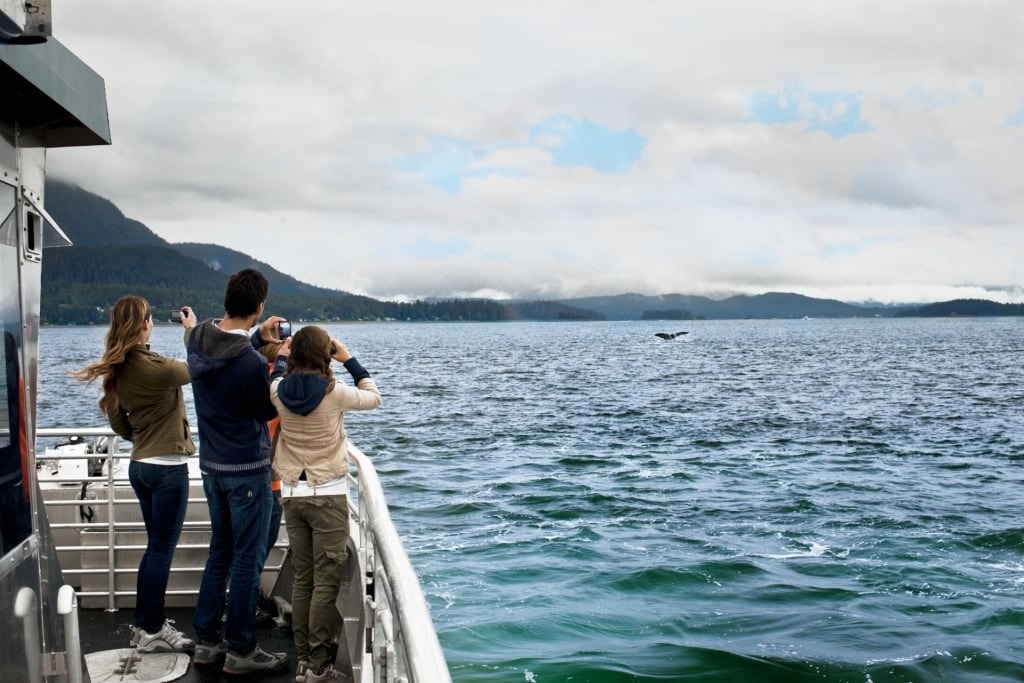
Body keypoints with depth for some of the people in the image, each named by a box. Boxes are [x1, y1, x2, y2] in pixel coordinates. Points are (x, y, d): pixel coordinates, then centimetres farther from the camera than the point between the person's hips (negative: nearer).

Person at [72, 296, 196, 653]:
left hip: (140, 465, 8)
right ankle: (152, 631, 10)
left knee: (155, 547, 18)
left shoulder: (116, 369, 4)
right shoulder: (155, 367, -20)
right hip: (167, 467, -8)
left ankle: (144, 622, 27)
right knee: (162, 550, 2)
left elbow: (119, 425, 11)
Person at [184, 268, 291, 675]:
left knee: (220, 552, 20)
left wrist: (257, 338, 10)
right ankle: (240, 651, 15)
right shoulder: (251, 364, -27)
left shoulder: (197, 338, -4)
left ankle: (206, 641, 28)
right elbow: (269, 410, -9)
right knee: (248, 560, 5)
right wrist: (281, 361, -1)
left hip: (212, 465, 8)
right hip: (247, 469, -8)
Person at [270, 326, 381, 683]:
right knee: (326, 583, 1)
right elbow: (374, 397, 4)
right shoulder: (335, 392, -13)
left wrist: (289, 354, 13)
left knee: (302, 580, 12)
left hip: (292, 494, 5)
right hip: (328, 494, -5)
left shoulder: (278, 391, -3)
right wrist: (350, 360, 7)